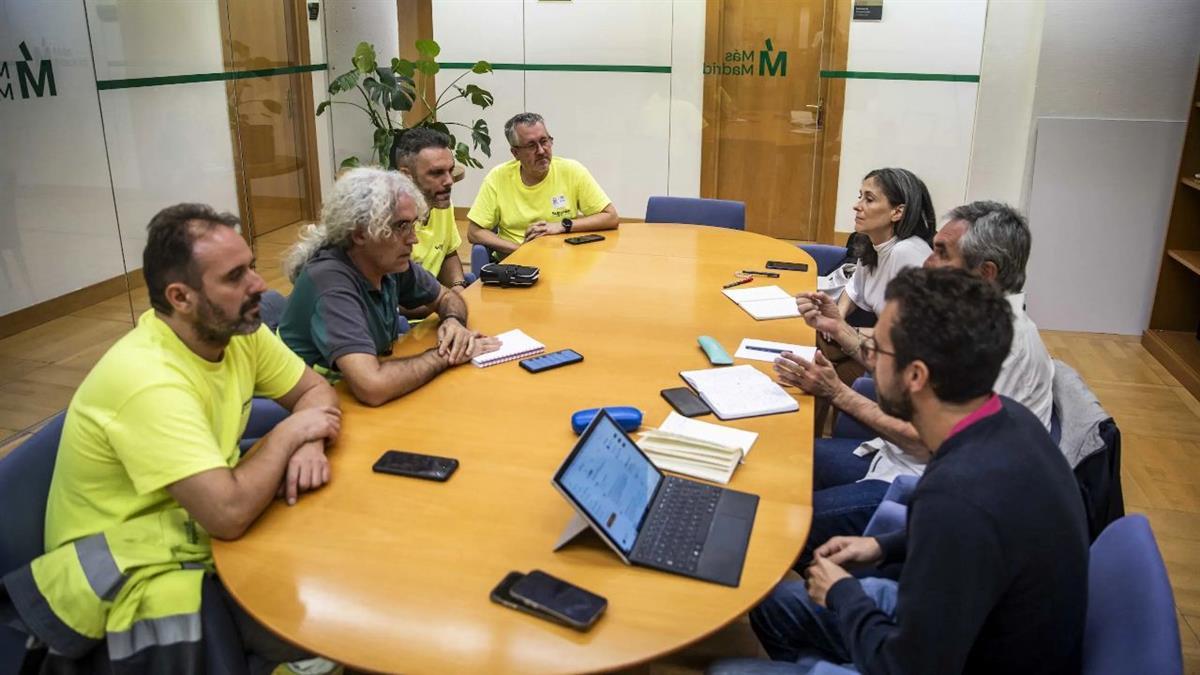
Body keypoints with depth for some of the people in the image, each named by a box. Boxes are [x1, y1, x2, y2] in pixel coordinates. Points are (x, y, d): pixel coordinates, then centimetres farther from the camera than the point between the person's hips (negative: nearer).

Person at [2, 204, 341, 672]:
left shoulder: (237, 328, -7)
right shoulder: (147, 380, -31)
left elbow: (315, 388, 4)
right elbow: (230, 514, -34)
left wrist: (308, 446, -18)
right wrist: (290, 432, -19)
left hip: (200, 529, 7)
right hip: (128, 572, -6)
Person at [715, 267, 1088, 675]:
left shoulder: (959, 496, -38)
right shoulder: (1005, 417, -10)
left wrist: (841, 593, -11)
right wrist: (884, 547, 6)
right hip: (973, 624, 8)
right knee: (775, 604, 18)